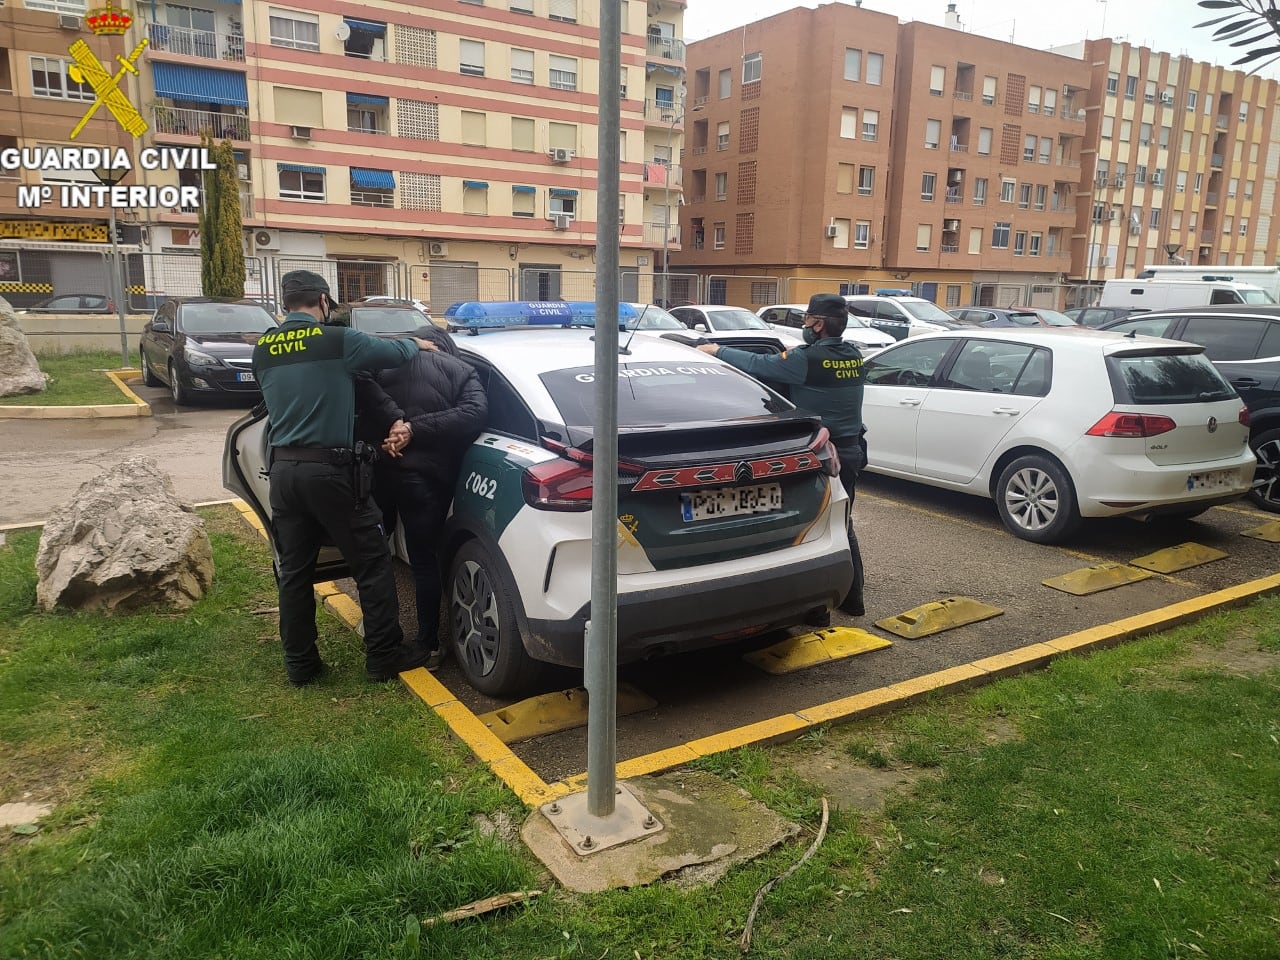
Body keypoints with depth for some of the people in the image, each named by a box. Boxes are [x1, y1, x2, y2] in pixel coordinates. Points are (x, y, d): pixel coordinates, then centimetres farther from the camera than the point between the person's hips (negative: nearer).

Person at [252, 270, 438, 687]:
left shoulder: (263, 349, 8)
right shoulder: (336, 340, -8)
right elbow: (391, 352, 4)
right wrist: (417, 344, 26)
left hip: (283, 469, 6)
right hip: (329, 469, -6)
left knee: (293, 570, 12)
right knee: (372, 563, 6)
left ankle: (299, 664, 20)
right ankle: (384, 655, 12)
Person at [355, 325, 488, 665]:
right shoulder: (462, 370, 11)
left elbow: (359, 383, -9)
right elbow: (475, 412, -7)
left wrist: (394, 421, -14)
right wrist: (414, 429, -10)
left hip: (375, 466, 2)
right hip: (426, 474, -1)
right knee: (425, 560, 10)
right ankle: (428, 645, 16)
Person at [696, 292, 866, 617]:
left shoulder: (809, 359, -18)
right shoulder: (853, 355, 4)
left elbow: (757, 364, -10)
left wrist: (717, 351, 4)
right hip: (851, 450, 8)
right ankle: (852, 599, 28)